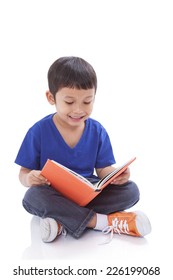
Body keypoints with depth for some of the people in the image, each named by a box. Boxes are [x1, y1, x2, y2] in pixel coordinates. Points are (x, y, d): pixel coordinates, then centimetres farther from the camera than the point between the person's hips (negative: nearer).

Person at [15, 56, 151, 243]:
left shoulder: (98, 131, 1)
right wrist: (29, 178, -28)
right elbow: (24, 173, -2)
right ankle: (105, 222, -28)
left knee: (131, 190, -20)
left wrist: (115, 175, -22)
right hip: (53, 196, -2)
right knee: (34, 195, -36)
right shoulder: (39, 131, -6)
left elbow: (103, 170, 3)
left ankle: (63, 222, -28)